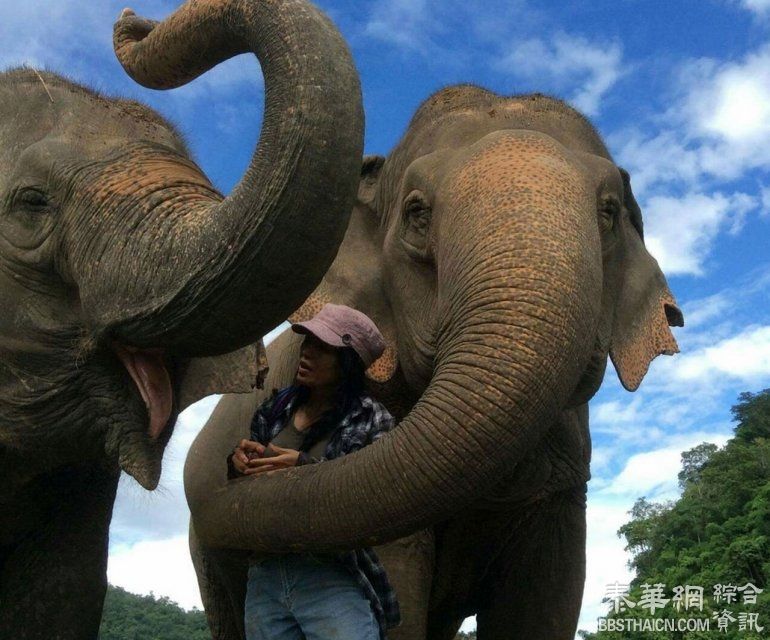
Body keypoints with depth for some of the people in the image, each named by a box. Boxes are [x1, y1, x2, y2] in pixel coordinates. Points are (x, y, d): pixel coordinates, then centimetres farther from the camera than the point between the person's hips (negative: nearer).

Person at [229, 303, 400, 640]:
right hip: (264, 579, 5)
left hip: (335, 583, -5)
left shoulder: (371, 419, -3)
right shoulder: (275, 409, 11)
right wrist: (239, 461, -4)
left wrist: (305, 468, -19)